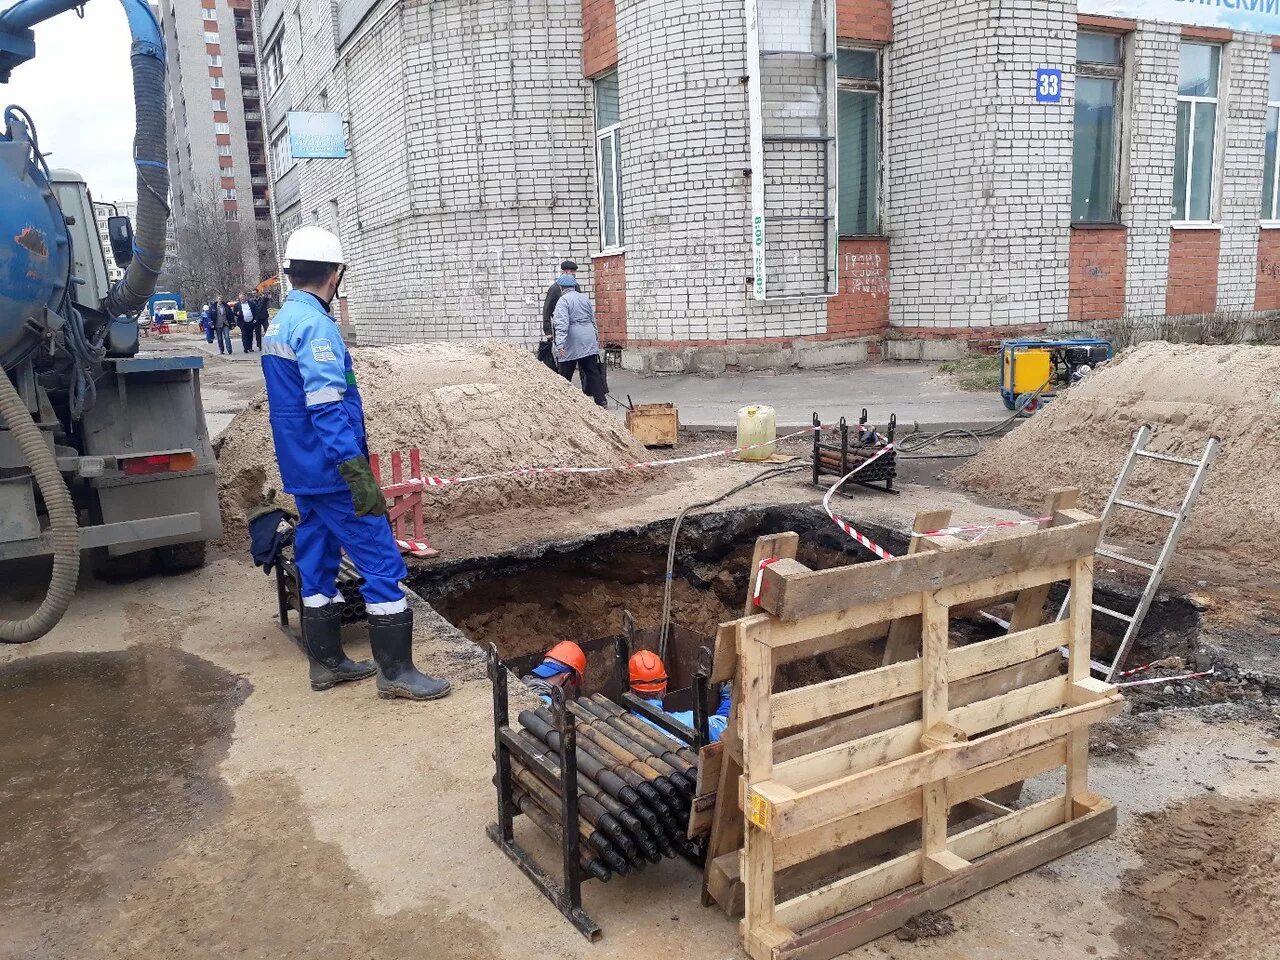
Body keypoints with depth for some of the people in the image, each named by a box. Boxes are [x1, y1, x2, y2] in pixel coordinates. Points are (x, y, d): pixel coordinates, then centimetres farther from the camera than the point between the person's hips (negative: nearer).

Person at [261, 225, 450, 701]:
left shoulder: (278, 323, 13)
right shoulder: (315, 325, -17)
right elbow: (327, 408, -26)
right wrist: (358, 472, -29)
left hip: (302, 470, 10)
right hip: (332, 471, -10)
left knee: (317, 561, 15)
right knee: (382, 563, -4)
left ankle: (326, 661, 25)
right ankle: (396, 671, 1)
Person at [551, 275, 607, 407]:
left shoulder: (563, 300, -10)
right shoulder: (584, 298, 11)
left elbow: (562, 324, -20)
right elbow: (593, 319, 19)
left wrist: (560, 344, -25)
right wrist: (595, 334, 31)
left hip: (571, 343, -6)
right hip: (589, 341, 6)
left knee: (565, 375, 2)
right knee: (592, 371, 9)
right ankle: (601, 400, 10)